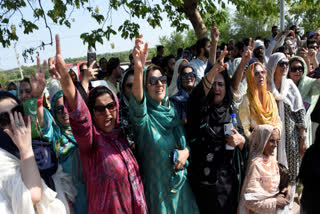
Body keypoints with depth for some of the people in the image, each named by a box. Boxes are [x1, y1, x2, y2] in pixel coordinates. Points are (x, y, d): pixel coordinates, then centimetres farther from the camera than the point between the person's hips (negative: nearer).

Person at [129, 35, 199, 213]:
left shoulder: (173, 109, 2)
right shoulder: (143, 115, -15)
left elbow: (186, 139, 12)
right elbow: (137, 103, -39)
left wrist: (186, 151, -11)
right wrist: (139, 69, -55)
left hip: (180, 182, 5)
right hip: (157, 185, -5)